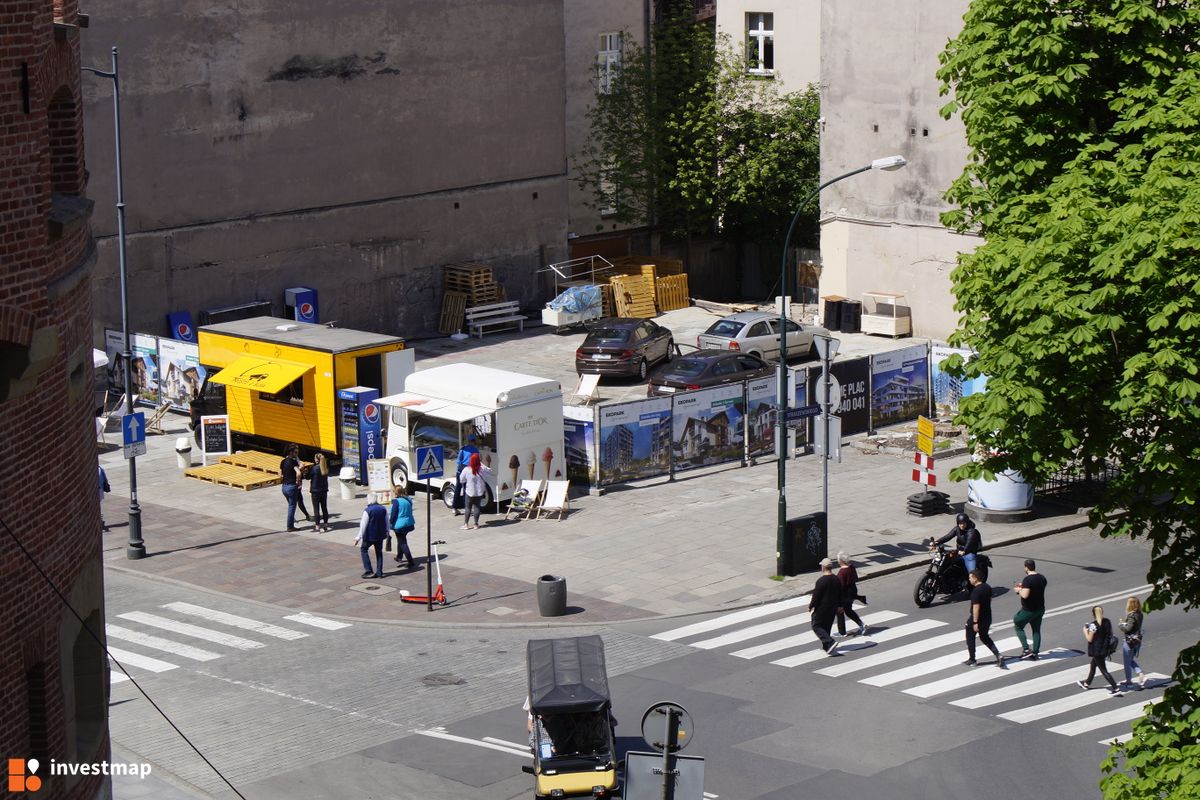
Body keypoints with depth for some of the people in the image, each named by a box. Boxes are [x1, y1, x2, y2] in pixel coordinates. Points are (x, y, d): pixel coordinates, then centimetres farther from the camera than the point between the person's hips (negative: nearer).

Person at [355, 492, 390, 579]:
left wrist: (359, 537, -11)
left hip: (370, 536, -5)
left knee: (364, 549, 12)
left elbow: (363, 525, -16)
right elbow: (387, 523, 11)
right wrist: (387, 534, 25)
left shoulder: (367, 510, -17)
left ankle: (368, 570, 4)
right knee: (379, 552, 15)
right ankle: (379, 572, 16)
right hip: (380, 535, 5)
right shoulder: (383, 509, 1)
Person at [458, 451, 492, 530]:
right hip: (479, 492, 1)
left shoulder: (466, 470, -15)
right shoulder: (482, 469, -12)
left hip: (469, 492, -1)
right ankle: (476, 524, 12)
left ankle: (466, 524, 10)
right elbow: (489, 472, 9)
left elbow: (461, 480, -3)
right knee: (477, 507, 10)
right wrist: (482, 463, 9)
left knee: (468, 507, 10)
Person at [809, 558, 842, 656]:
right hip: (832, 608, 7)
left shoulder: (821, 581, -21)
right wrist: (839, 606, 25)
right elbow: (840, 595, 13)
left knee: (817, 626, 2)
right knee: (827, 626, 20)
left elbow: (816, 596, -18)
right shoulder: (836, 580, 3)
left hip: (821, 608, -7)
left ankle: (830, 642, -15)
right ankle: (825, 646, 24)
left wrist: (811, 606, -5)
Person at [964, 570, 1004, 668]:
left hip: (977, 619, -8)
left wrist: (975, 622, -24)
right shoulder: (988, 587, 3)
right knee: (985, 638, 21)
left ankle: (972, 660, 20)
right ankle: (998, 655, 5)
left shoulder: (976, 591, -23)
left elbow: (976, 606, -26)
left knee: (970, 638, 12)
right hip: (987, 618, 8)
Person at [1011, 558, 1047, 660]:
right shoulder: (1042, 578, 4)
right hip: (1040, 609, 7)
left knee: (1018, 626, 11)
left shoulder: (1027, 579, -21)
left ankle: (1026, 649, 2)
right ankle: (1035, 653, 18)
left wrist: (1019, 590, -10)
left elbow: (1025, 595, -29)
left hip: (1028, 610, -7)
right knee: (1036, 630, 15)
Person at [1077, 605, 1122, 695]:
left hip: (1097, 651, -8)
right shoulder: (1107, 622, -1)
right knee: (1093, 666, 27)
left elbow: (1089, 639, -18)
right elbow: (1111, 634, 7)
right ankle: (1087, 683, 45)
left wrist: (1085, 630, -3)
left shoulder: (1093, 625, -22)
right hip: (1105, 649, 8)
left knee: (1103, 670, -1)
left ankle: (1116, 688, -5)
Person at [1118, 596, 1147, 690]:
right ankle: (1141, 675, 11)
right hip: (1137, 640, 8)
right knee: (1131, 660, 24)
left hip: (1130, 641, -8)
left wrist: (1120, 625, -9)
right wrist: (1124, 623, 1)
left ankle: (1129, 681, 19)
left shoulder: (1132, 616, -22)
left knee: (1127, 661, 8)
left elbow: (1128, 628, -26)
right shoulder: (1139, 614, 2)